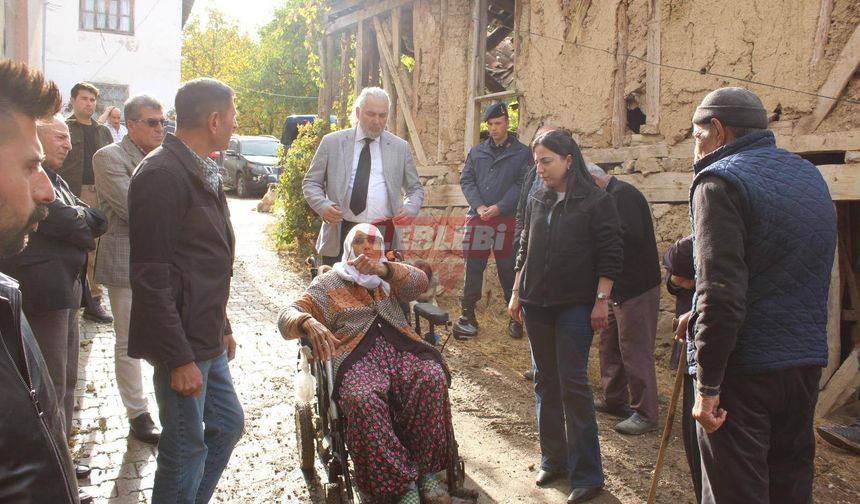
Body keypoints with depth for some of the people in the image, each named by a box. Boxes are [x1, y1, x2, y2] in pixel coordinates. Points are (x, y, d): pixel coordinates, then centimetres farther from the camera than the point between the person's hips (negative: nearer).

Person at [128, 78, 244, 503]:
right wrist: (179, 358, -21)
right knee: (186, 448, 2)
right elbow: (150, 276, -21)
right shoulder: (161, 174, -18)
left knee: (228, 425, 19)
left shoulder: (201, 171, 11)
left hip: (206, 337, 9)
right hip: (182, 343, -9)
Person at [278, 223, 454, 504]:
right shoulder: (328, 283, 19)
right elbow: (287, 316, 6)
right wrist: (309, 324, -20)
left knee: (432, 378, -32)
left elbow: (420, 282, 8)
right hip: (356, 356, -2)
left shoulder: (389, 277, 29)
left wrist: (385, 269, -10)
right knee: (363, 400, -38)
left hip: (400, 347, 3)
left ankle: (426, 472, -23)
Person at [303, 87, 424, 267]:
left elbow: (415, 189, 15)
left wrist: (410, 208, -7)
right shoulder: (332, 142, 5)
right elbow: (310, 183, 8)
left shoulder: (400, 147, 8)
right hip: (339, 234, 0)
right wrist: (323, 206, -12)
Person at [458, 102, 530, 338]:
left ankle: (515, 317, 11)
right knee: (473, 267, 6)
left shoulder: (521, 152, 4)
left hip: (507, 219, -3)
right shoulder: (477, 151, 13)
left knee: (509, 270, 2)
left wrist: (499, 207, -15)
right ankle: (468, 312, 16)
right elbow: (466, 180, 7)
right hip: (477, 218, 3)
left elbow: (522, 185, -5)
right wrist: (479, 206, -9)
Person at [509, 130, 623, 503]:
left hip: (575, 306, -5)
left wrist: (601, 300, -12)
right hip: (536, 304, 6)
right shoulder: (536, 201, 9)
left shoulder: (596, 202, -6)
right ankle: (553, 459, 23)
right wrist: (516, 294, 13)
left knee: (573, 383, -6)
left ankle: (587, 474, 3)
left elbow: (610, 256, -7)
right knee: (546, 382, 10)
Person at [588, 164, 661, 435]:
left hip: (636, 288, -10)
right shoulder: (611, 197, 15)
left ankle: (645, 413, 5)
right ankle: (614, 400, 30)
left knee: (635, 350, -4)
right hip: (619, 288, 10)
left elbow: (630, 235, -29)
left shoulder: (623, 195, -16)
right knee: (610, 344, 17)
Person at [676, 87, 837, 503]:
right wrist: (702, 314, 21)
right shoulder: (809, 176, 13)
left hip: (744, 368, -8)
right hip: (806, 362, 8)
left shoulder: (721, 180, -12)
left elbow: (722, 291, -21)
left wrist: (708, 383, -17)